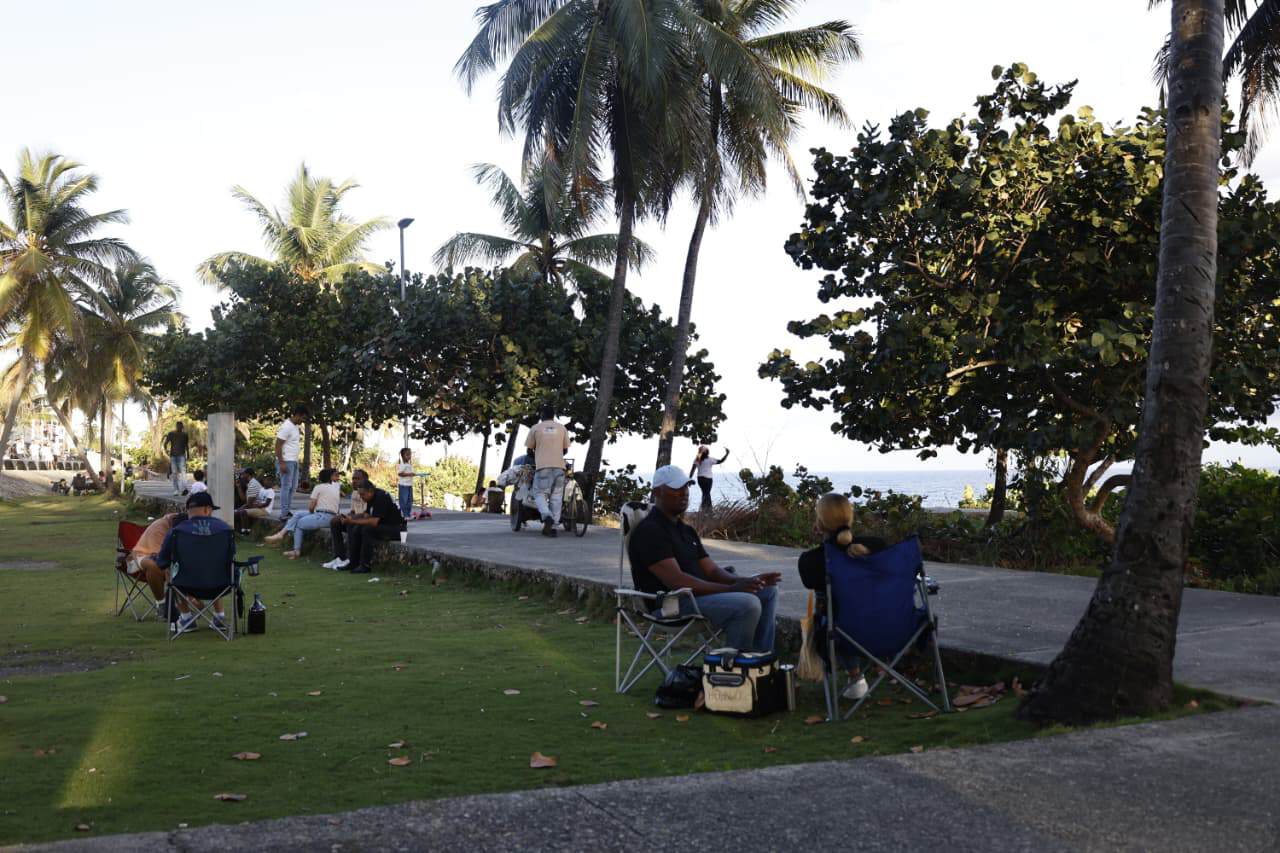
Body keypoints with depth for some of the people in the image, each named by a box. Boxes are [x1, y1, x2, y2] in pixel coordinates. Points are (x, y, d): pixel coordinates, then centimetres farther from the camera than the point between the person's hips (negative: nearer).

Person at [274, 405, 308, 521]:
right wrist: (281, 463, -22)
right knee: (286, 487, -8)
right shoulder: (286, 427, -17)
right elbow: (278, 445, -19)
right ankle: (284, 514, -5)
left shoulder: (295, 426, 12)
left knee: (293, 487, 13)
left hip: (294, 461, 10)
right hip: (286, 461, -10)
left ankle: (288, 511, 21)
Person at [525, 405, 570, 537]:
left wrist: (534, 457, 32)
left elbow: (529, 449, 11)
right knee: (556, 497, 6)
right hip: (559, 466, 2)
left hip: (542, 466, -2)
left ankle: (547, 516, -25)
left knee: (540, 494, 1)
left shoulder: (536, 428, 6)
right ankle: (553, 526, 2)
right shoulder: (562, 428, 13)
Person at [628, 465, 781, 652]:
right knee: (748, 604, -28)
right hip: (670, 602, -10)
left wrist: (749, 581, -6)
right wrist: (731, 589, -24)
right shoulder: (649, 531, -13)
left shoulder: (686, 530, 20)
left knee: (768, 590, 6)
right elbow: (676, 580, -22)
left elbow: (711, 570, 14)